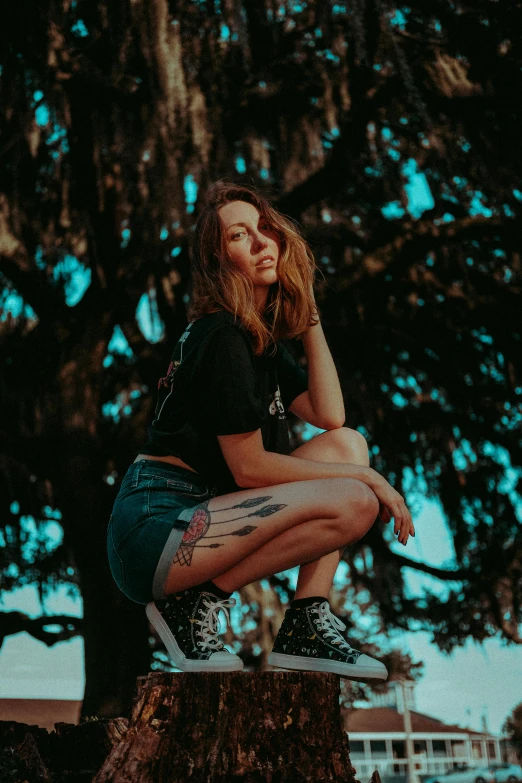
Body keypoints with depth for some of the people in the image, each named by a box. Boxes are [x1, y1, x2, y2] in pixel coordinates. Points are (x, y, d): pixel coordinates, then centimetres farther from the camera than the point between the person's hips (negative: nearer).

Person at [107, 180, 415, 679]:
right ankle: (196, 602, -8)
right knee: (353, 503, -20)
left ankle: (305, 628, -1)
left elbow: (329, 415, 5)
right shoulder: (222, 335, -12)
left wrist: (309, 313, 9)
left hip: (200, 515, 9)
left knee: (348, 443, 6)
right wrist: (363, 476, -8)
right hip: (154, 527, -9)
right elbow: (248, 467, -14)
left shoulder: (263, 334, 16)